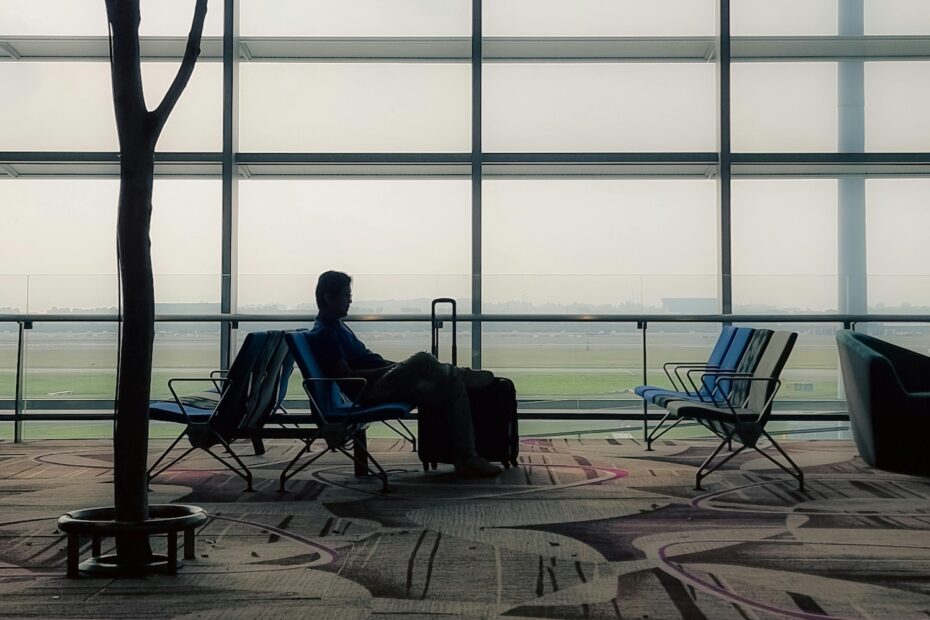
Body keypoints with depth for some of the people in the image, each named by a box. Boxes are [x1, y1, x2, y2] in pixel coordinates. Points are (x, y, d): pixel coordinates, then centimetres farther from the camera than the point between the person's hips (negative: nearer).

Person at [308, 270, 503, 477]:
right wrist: (398, 369, -18)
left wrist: (397, 367, 9)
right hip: (366, 392, -10)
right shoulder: (322, 334, -11)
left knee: (453, 389, -5)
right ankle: (463, 376, 5)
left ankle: (467, 459, -6)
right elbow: (345, 375, -20)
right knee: (422, 360, -28)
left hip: (379, 384, 10)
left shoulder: (338, 326, 21)